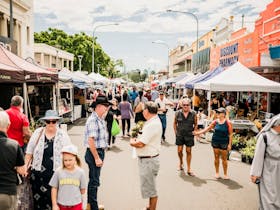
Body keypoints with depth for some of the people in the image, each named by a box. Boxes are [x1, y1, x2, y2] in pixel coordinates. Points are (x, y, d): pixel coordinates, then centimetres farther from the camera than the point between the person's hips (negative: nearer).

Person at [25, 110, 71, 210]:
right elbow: (29, 153, 10)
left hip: (56, 173, -1)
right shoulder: (37, 133, 3)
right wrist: (25, 167, 6)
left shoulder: (63, 135, 0)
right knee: (38, 200, 8)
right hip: (38, 173, 2)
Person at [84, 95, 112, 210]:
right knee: (94, 181, 2)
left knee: (93, 180, 20)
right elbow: (90, 141, -24)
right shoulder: (93, 120, -20)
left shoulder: (101, 119, 10)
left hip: (99, 151, 10)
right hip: (94, 153, -10)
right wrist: (97, 158, -22)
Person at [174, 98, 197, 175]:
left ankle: (189, 169, 14)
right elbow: (175, 123, 7)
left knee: (188, 151, 5)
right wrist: (176, 132, 2)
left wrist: (194, 132, -1)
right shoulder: (178, 113, -3)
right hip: (179, 135, 1)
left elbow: (195, 124, 6)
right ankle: (181, 163, 36)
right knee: (179, 150, 5)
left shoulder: (193, 113, -4)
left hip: (189, 135, -1)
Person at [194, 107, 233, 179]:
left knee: (224, 158, 3)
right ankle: (217, 173, 22)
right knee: (216, 157, 9)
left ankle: (225, 174, 16)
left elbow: (230, 134, -7)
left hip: (224, 142, -3)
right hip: (215, 141, 3)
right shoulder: (215, 122, 2)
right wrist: (198, 132, 4)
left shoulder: (228, 123, -9)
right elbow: (208, 128, 8)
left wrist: (229, 144, -10)